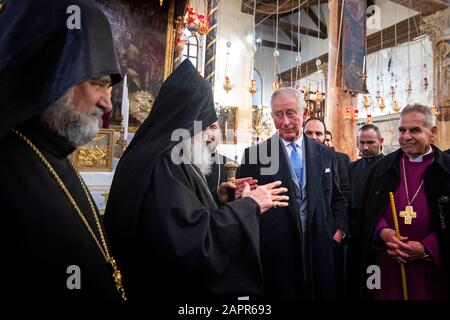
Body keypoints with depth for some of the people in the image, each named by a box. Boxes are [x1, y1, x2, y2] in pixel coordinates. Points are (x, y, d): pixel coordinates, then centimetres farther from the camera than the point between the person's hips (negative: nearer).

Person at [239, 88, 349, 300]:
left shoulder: (326, 155, 8)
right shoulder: (254, 155, -3)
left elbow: (337, 198, 15)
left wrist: (340, 229, 2)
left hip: (320, 252, 3)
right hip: (276, 254, -3)